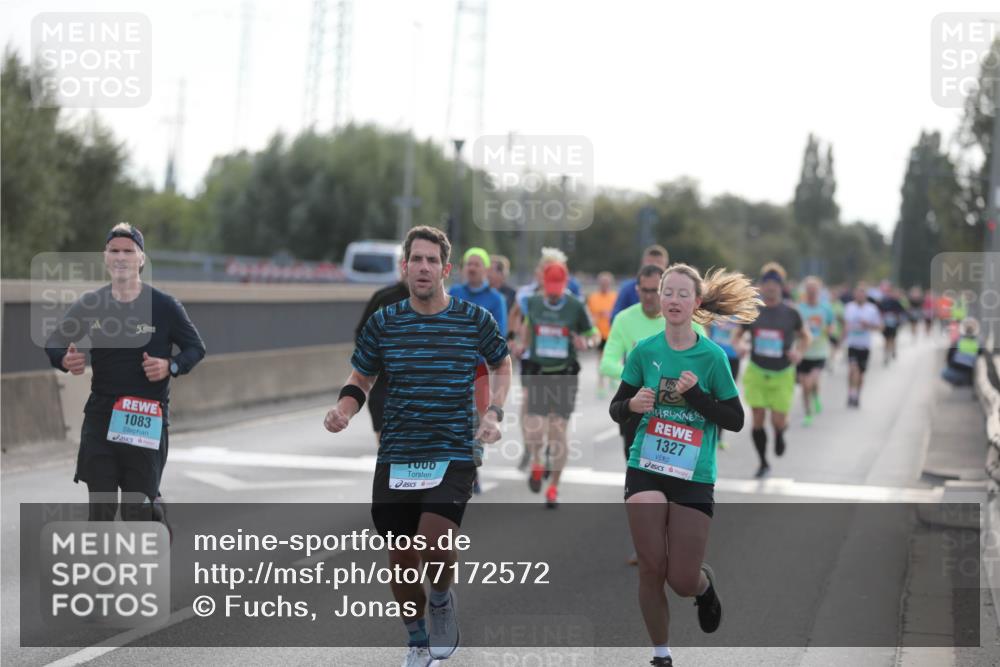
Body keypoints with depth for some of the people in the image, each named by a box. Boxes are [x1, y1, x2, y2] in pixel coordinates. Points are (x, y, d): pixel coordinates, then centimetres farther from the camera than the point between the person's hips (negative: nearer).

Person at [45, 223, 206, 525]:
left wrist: (171, 366, -17)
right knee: (100, 507, 3)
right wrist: (64, 359, -11)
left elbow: (196, 347, 3)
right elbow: (54, 342, 12)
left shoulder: (164, 306, -6)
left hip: (147, 418, -2)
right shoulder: (89, 305, 1)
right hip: (100, 416, 3)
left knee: (137, 509, -1)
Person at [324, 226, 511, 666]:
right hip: (395, 459, 3)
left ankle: (441, 599, 13)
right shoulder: (382, 323, 2)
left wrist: (493, 414, 3)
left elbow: (501, 366, 16)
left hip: (453, 454, -2)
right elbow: (361, 378, 14)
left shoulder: (476, 320, -2)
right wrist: (343, 409, -6)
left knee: (434, 547, -22)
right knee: (401, 558, 6)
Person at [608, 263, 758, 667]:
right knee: (651, 570, -5)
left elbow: (736, 420, -3)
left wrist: (696, 394, -18)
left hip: (695, 479, -1)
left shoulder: (712, 356, -5)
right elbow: (616, 409, 8)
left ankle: (705, 582, 36)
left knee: (682, 581, -2)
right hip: (646, 471, 1)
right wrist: (632, 405, -15)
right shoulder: (644, 351, 0)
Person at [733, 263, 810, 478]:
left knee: (778, 421, -5)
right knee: (758, 419, -2)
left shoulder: (790, 313, -5)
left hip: (782, 375, -1)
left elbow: (804, 336, 9)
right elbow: (737, 335, 8)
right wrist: (739, 346, -14)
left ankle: (780, 433, 34)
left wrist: (799, 353, -10)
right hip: (756, 373, 1)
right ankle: (763, 463, 15)